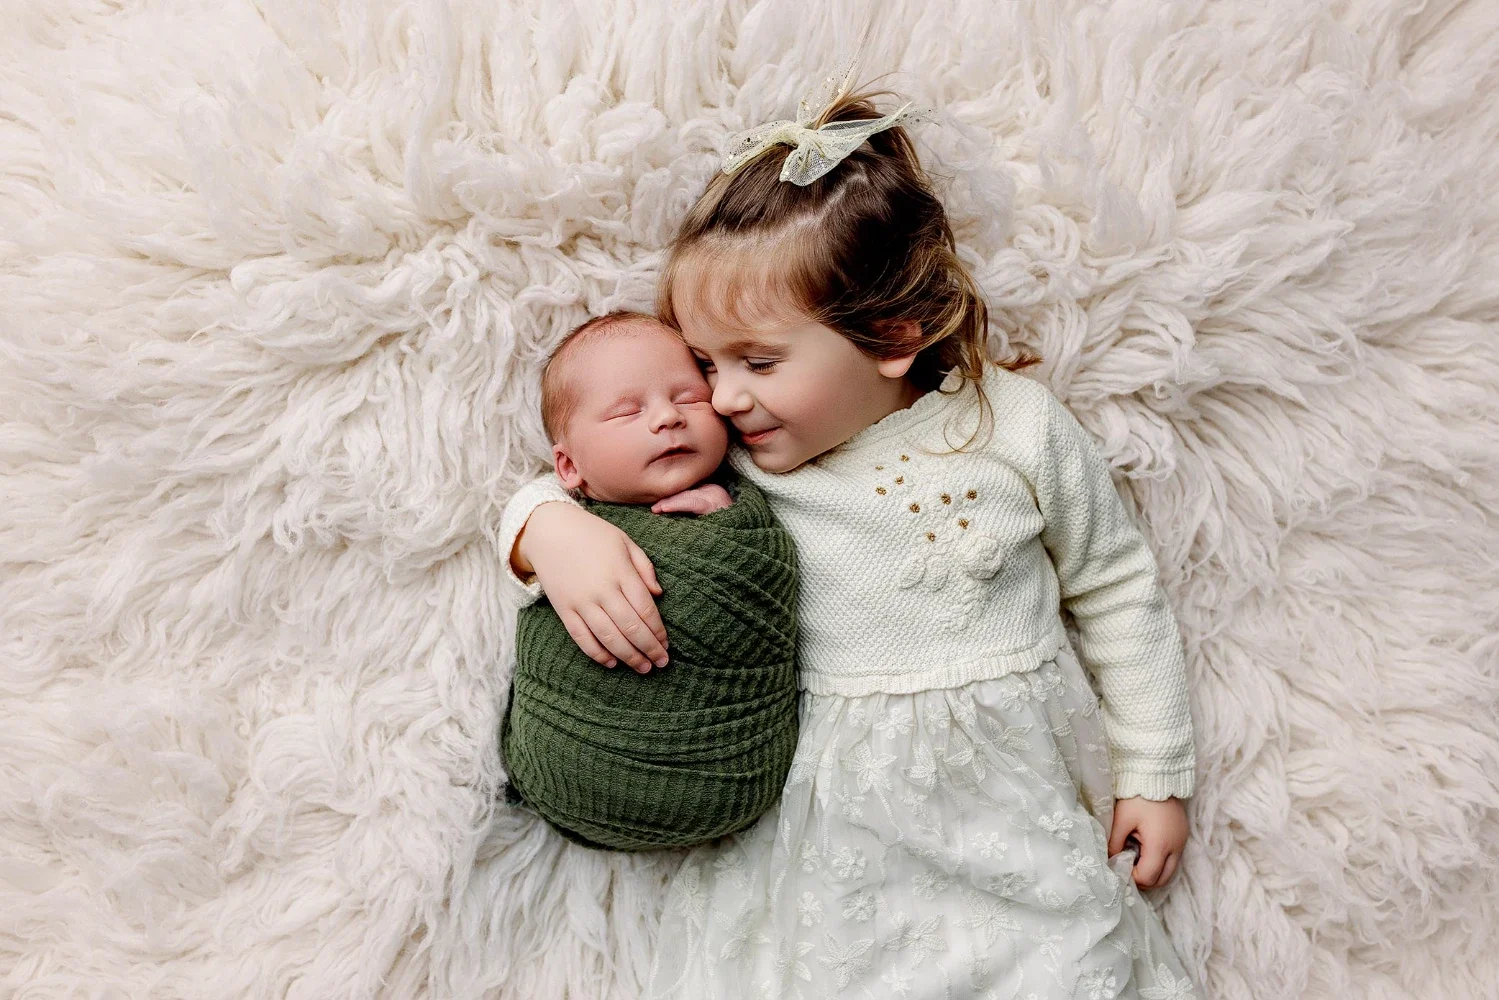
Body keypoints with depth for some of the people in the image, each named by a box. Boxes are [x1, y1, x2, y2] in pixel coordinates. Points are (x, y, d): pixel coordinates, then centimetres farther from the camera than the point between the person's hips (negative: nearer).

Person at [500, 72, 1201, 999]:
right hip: (818, 807, 1)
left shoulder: (1019, 427, -7)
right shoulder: (723, 452, -6)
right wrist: (552, 526, -20)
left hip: (1009, 784, 0)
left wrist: (1155, 775, 9)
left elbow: (1117, 594, 4)